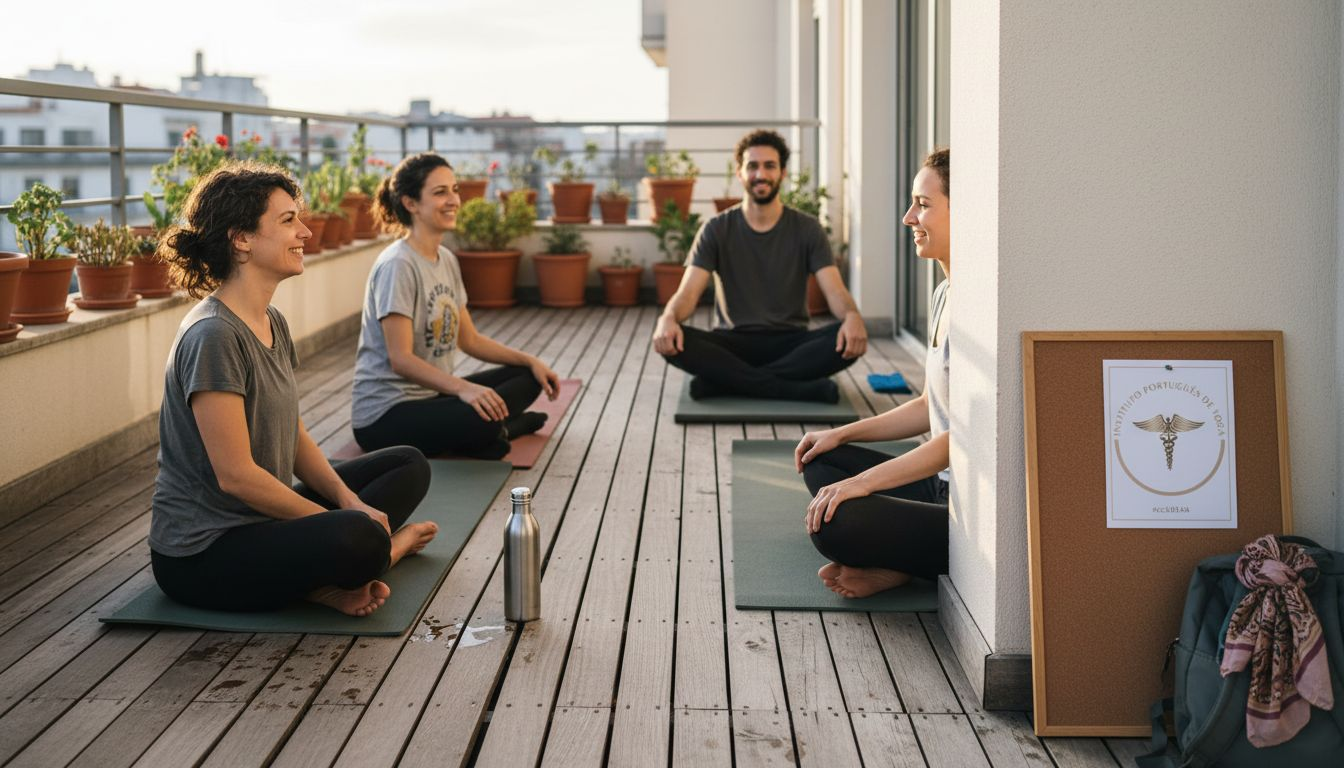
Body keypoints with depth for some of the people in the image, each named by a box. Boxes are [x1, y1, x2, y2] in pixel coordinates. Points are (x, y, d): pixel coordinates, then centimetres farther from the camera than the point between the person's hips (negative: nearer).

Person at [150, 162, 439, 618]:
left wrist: (350, 500, -2)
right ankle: (389, 546, -2)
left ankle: (326, 578, -7)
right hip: (202, 554, -11)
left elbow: (294, 437, 14)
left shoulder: (273, 324, 8)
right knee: (357, 539, -36)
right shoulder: (213, 336, -21)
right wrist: (339, 518, -13)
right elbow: (236, 474, -22)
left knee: (408, 466, 14)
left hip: (262, 518, 11)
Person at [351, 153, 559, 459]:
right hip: (385, 413, -10)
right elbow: (400, 359, -24)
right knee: (480, 418, -35)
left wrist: (530, 361, 7)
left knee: (527, 377, 9)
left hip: (430, 395, 10)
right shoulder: (397, 265, -17)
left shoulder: (446, 259, 10)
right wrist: (462, 388, -39)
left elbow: (469, 339, 18)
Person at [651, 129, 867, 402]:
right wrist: (668, 318, -33)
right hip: (732, 342, 0)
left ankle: (728, 381, -28)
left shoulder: (807, 229, 3)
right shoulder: (716, 230, 2)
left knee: (848, 340, -31)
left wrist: (853, 316, -33)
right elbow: (688, 292, -8)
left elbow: (835, 292, -8)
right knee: (672, 341, -31)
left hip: (791, 343, 0)